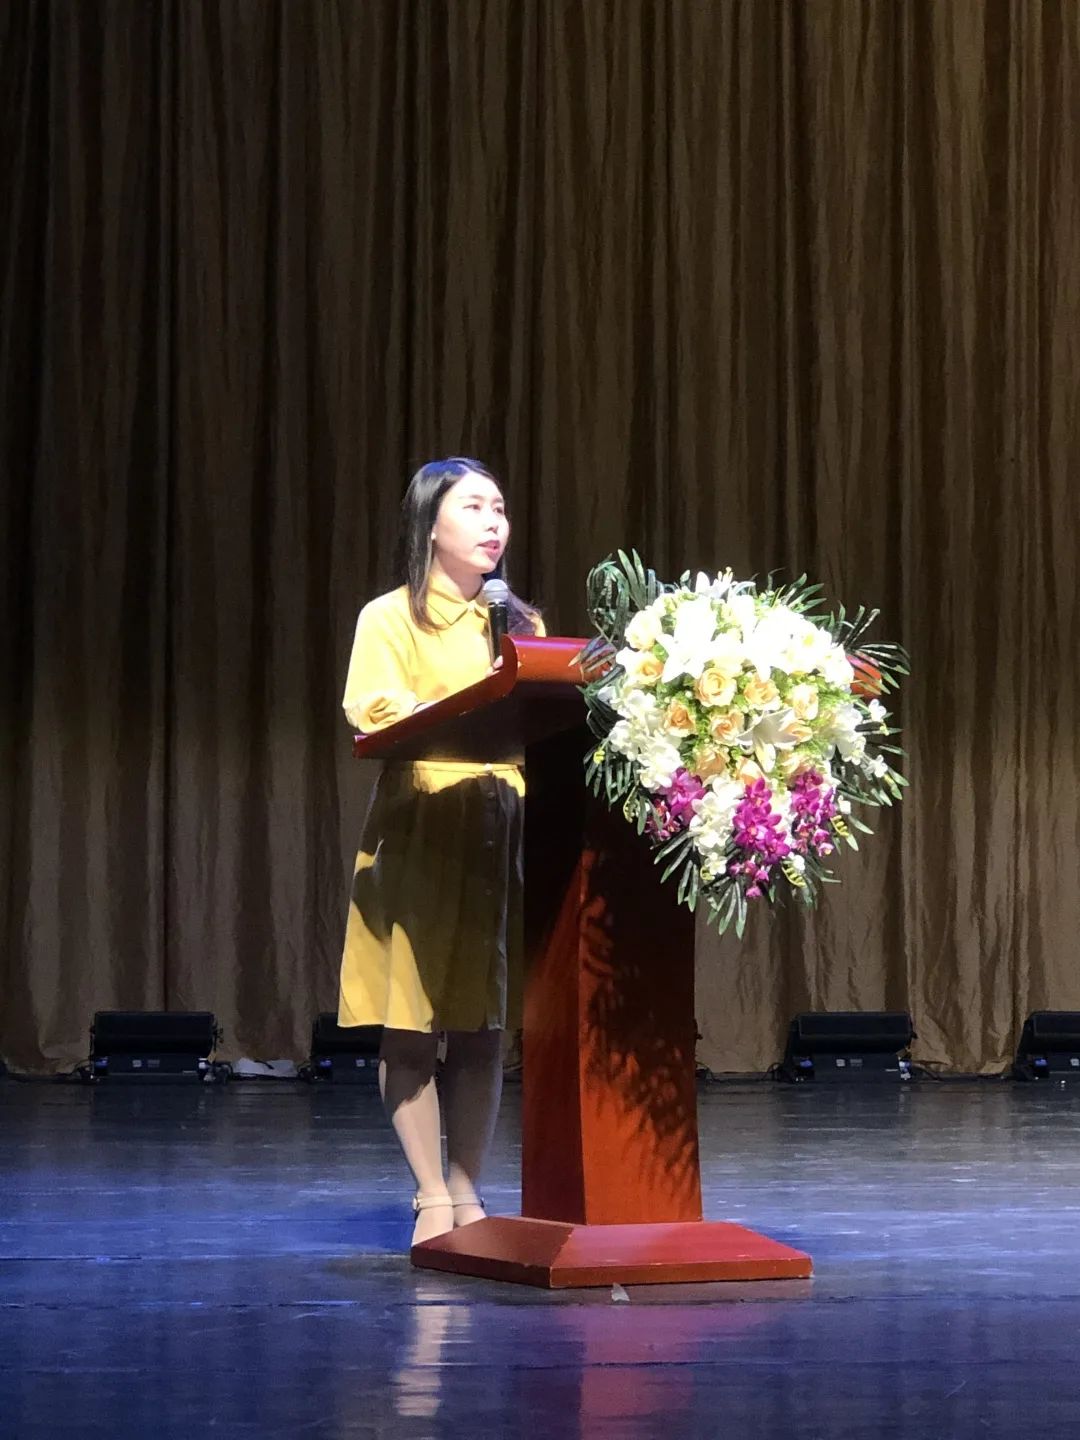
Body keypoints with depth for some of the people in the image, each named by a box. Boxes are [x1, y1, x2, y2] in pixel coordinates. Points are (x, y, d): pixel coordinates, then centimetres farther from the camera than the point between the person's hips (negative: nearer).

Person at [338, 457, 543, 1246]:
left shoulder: (522, 623, 18)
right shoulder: (390, 618, 3)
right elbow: (372, 711, -13)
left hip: (504, 835, 4)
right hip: (419, 833, -4)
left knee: (485, 1025, 4)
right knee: (413, 1024, -4)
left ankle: (469, 1194, 10)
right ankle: (432, 1199, 2)